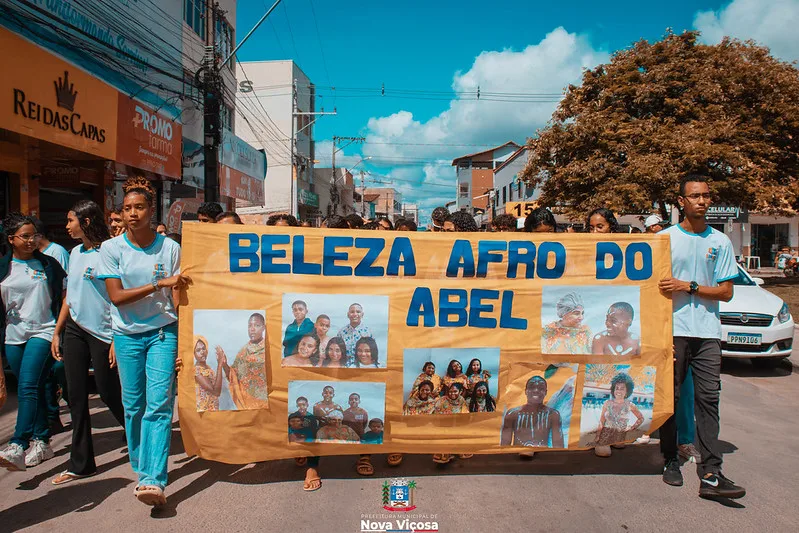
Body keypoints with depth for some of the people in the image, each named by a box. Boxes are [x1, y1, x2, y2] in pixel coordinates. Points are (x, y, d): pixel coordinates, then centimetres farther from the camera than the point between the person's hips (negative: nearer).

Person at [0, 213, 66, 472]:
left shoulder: (48, 264, 3)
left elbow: (63, 295, 7)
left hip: (42, 331, -3)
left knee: (27, 387, -16)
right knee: (33, 389, 9)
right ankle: (42, 441, 19)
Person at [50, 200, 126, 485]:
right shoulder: (75, 253, 12)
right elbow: (70, 296, 18)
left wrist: (118, 340, -18)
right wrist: (57, 332, 15)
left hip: (102, 332, -7)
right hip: (74, 330, 7)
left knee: (108, 392, 2)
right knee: (76, 397, 7)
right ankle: (80, 463, 17)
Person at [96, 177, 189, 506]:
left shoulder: (170, 248, -2)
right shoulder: (111, 248, -2)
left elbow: (178, 296, -2)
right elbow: (117, 296, -8)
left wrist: (182, 339, -8)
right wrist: (160, 284, -19)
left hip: (163, 333, -1)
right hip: (127, 335, 2)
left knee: (159, 403, -9)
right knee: (133, 405, 9)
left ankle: (154, 480, -10)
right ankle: (140, 466, 27)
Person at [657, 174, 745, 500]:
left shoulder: (720, 242, 10)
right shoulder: (665, 238, 5)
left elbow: (726, 292, 6)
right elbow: (654, 286, 4)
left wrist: (688, 286, -9)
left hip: (707, 333, 1)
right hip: (672, 329, -1)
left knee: (708, 398, -4)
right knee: (670, 397, 6)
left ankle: (711, 474, -3)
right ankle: (670, 461, 20)